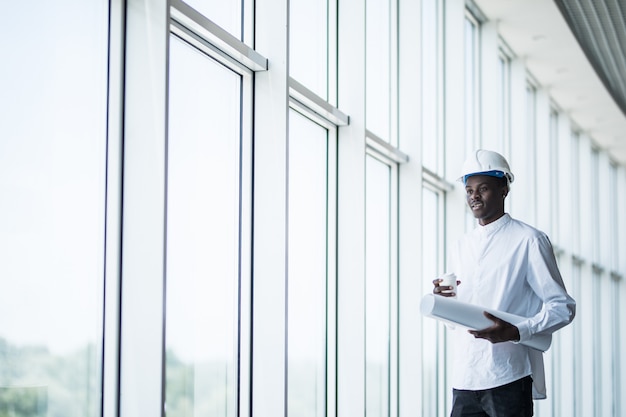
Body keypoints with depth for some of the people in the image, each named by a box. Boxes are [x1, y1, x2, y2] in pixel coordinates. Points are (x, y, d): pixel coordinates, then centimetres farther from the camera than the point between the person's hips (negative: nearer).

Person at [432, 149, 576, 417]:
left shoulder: (529, 241, 0)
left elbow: (563, 307, -4)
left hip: (509, 379, -5)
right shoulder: (460, 249, 18)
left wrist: (516, 331, -18)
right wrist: (443, 300, 1)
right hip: (464, 379, 5)